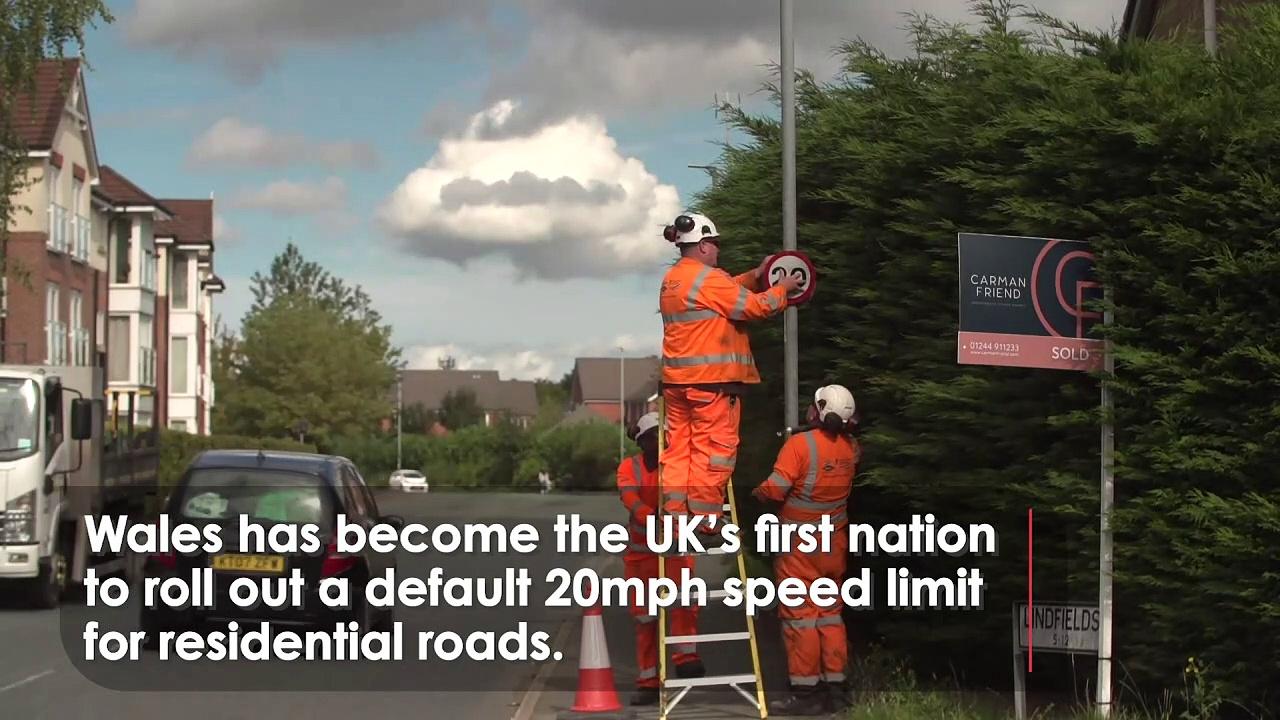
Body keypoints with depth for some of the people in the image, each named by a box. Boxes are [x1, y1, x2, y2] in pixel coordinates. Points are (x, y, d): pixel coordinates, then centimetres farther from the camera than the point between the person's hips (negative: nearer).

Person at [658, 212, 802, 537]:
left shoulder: (671, 279, 16)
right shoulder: (708, 278, -12)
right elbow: (755, 306, -10)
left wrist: (756, 276, 23)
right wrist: (782, 289, 5)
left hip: (676, 379, 9)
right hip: (712, 377, -9)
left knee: (680, 447, 9)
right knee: (714, 448, -4)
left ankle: (675, 513, 8)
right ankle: (704, 517, -5)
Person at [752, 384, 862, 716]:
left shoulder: (800, 443, -18)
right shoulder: (851, 449, 0)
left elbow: (776, 488, -21)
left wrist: (758, 492, -2)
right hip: (836, 543, 6)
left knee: (799, 613, -2)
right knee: (830, 612, 13)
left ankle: (805, 692, -2)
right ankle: (834, 688, 15)